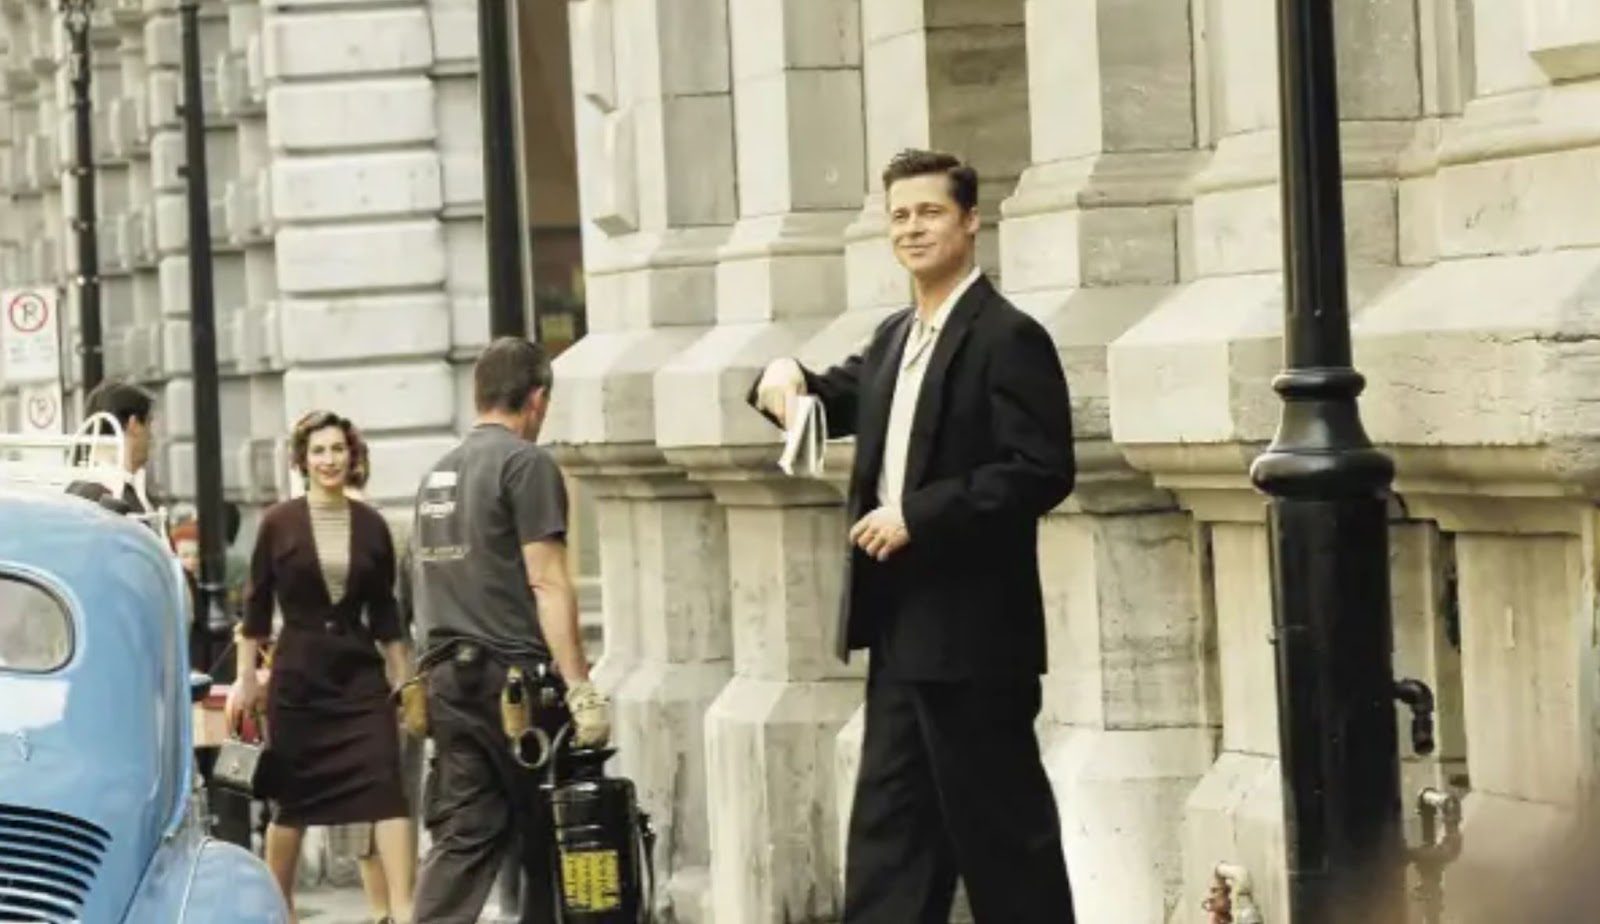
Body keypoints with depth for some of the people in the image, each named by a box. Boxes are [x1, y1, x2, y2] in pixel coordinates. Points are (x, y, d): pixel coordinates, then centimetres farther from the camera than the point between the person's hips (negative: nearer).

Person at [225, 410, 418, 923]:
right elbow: (256, 607, 3)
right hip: (297, 673, -2)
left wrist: (404, 680, 11)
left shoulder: (371, 526, 5)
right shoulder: (279, 524, -1)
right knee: (292, 797, 5)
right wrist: (246, 678, 0)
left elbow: (385, 614, 11)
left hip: (361, 673, 2)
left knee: (387, 788, -11)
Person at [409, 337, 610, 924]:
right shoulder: (526, 464, -7)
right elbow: (546, 583, -13)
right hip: (516, 677, -7)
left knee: (460, 841, 2)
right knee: (548, 846, 3)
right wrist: (580, 688, -15)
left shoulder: (438, 474, 17)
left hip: (448, 678, 7)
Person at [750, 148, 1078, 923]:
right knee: (888, 828, 9)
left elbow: (1041, 472, -19)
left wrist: (918, 516, -22)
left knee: (1000, 824, -2)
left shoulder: (1009, 338, -11)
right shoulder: (894, 339, 15)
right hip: (902, 628, 9)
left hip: (972, 630, -9)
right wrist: (786, 378, 1)